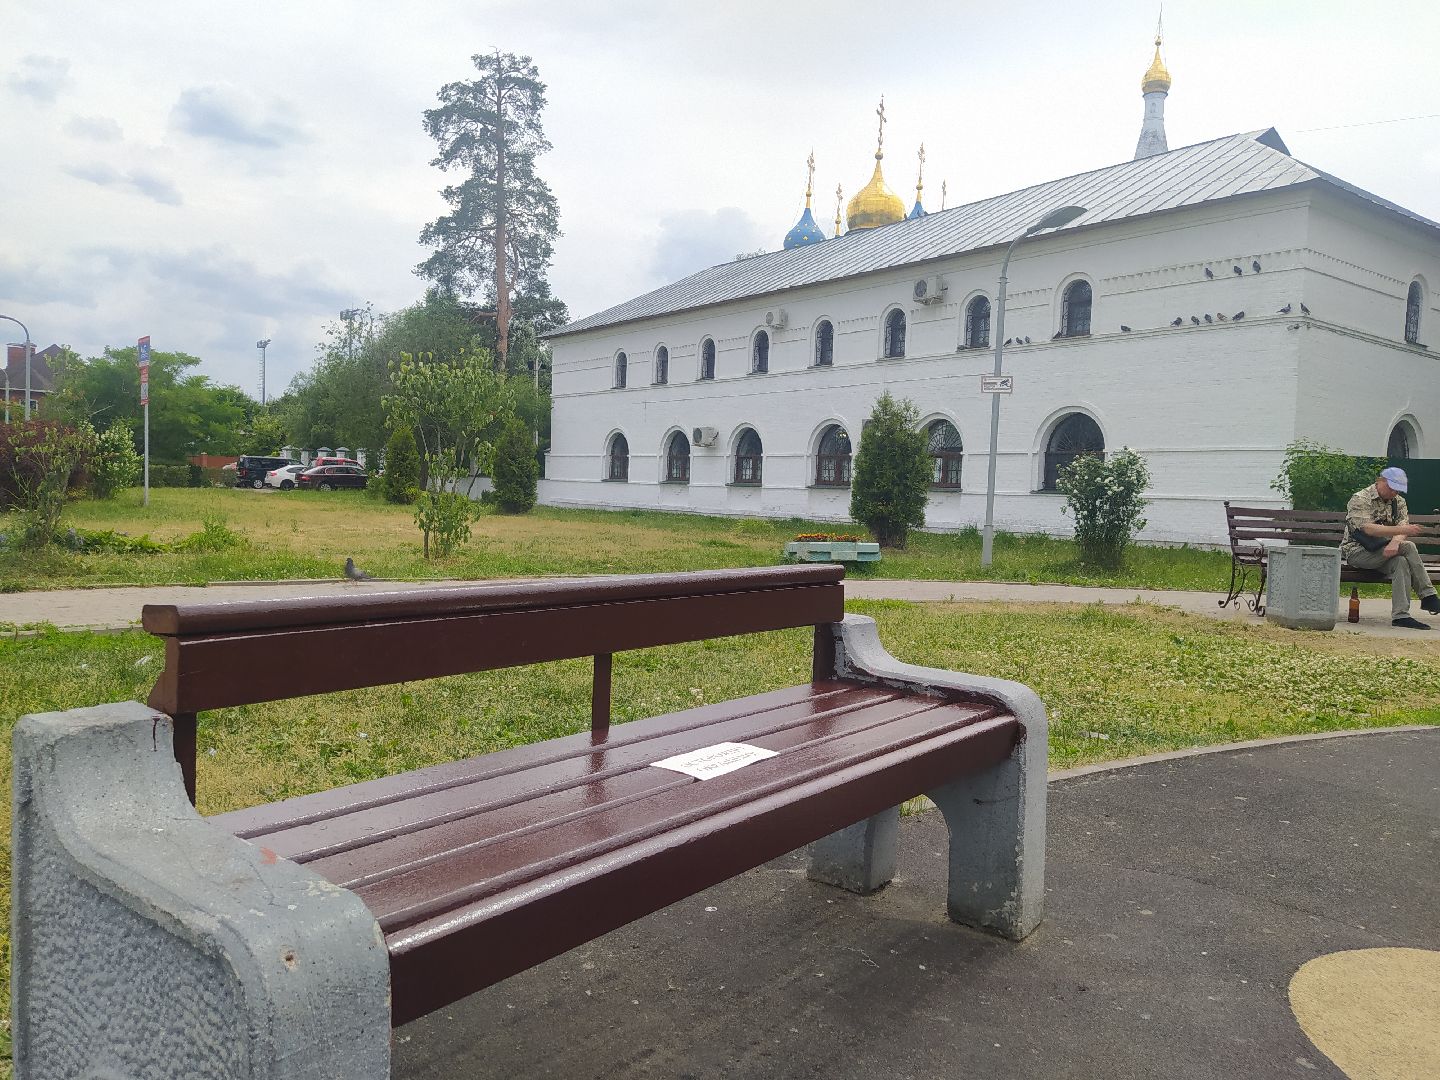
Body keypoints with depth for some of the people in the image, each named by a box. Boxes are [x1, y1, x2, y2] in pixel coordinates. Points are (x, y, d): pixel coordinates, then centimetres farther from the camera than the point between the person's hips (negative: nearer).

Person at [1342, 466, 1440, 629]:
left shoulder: (1398, 501, 12)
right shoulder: (1360, 499, -10)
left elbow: (1402, 526, -6)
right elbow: (1368, 529, -26)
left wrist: (1395, 542, -29)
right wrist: (1401, 530, -37)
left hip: (1383, 552, 6)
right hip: (1358, 552, -6)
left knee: (1401, 562, -28)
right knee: (1409, 547, -23)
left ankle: (1401, 616, -31)